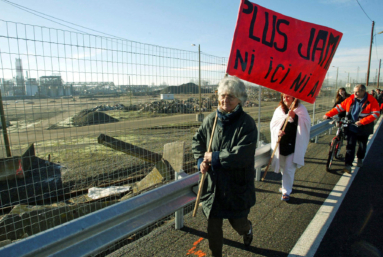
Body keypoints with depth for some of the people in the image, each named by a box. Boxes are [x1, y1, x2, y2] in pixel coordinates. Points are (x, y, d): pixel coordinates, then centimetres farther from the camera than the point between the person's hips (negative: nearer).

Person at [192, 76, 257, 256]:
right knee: (213, 225, 14)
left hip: (237, 186, -3)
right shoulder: (210, 120, -2)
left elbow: (243, 155, -25)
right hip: (213, 183, 4)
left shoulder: (247, 123, -16)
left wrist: (214, 157, -18)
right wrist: (201, 160, -7)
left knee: (237, 222, 17)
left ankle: (247, 229, 56)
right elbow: (197, 140, 10)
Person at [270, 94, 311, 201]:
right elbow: (273, 123, 5)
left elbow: (306, 123, -10)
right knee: (283, 167, 17)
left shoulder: (301, 109, -1)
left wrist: (295, 116, -24)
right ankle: (287, 184, 41)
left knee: (289, 169, -5)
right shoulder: (279, 109, 8)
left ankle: (286, 191, 5)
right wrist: (278, 131, -15)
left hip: (294, 145, -4)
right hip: (281, 144, 4)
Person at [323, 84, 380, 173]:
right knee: (350, 145, -4)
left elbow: (376, 113, -14)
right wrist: (328, 115, -8)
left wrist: (362, 121, -24)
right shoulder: (350, 99, -2)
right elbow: (339, 107, 1)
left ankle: (360, 159, 43)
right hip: (351, 127, 1)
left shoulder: (371, 101, -9)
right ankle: (348, 165, -3)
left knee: (362, 145, 16)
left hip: (364, 128, 0)